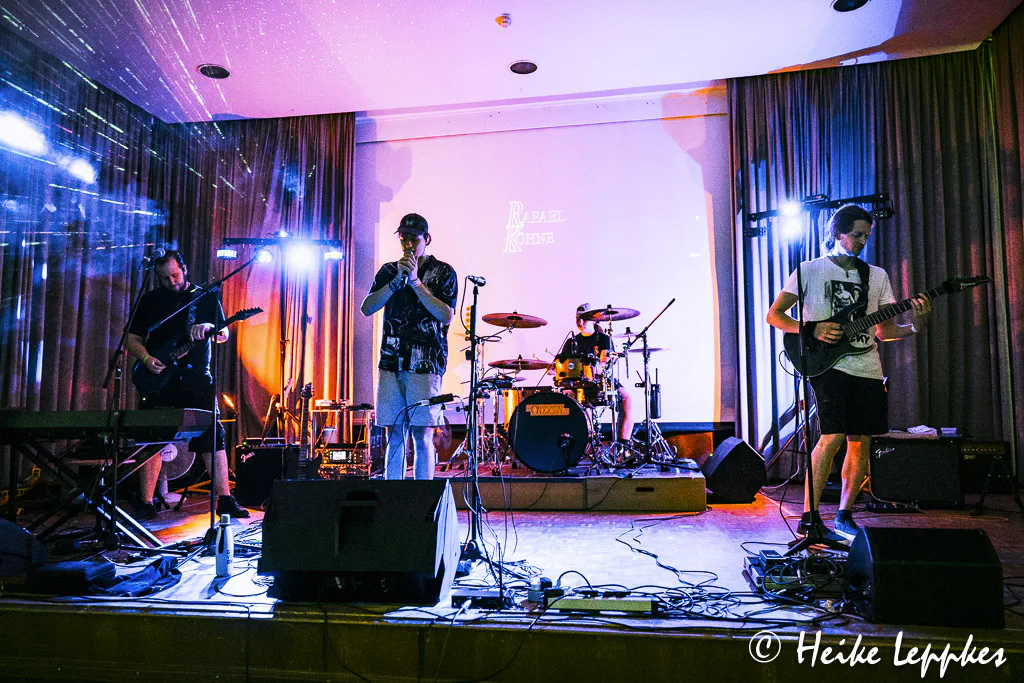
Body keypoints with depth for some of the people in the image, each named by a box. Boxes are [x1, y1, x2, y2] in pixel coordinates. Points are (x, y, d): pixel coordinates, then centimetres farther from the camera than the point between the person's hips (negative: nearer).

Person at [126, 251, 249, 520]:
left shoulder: (205, 297, 7)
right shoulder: (150, 300, 9)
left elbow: (224, 334, 4)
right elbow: (133, 338, 11)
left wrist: (208, 327, -19)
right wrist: (146, 359, -8)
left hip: (197, 379, -1)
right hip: (159, 379, 1)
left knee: (213, 437, -2)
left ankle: (225, 499, 5)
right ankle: (146, 503, 12)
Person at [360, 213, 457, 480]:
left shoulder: (443, 272, 4)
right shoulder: (388, 271, 14)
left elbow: (446, 316, -9)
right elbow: (366, 308, 2)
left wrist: (415, 280, -12)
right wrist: (397, 280, -8)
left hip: (426, 363, -3)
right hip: (391, 361, 3)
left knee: (422, 436, -5)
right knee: (394, 436, 6)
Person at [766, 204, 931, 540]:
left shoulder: (877, 275, 16)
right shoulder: (810, 270, 3)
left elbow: (884, 330, 16)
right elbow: (774, 314, 0)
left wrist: (914, 326, -4)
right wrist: (812, 330, -14)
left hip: (867, 369, 5)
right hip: (827, 364, -5)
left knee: (861, 443, 5)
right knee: (833, 436, -17)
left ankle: (844, 515, 20)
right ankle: (808, 517, -7)